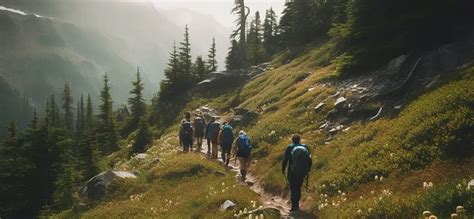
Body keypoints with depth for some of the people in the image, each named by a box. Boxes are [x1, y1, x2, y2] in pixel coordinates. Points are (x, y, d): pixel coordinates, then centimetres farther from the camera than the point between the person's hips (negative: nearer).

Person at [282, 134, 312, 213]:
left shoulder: (290, 148, -2)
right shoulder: (305, 147, 6)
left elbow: (285, 160, -4)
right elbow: (310, 161, 7)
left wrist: (283, 170, 9)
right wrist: (307, 170, 20)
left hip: (293, 172, -3)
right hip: (303, 172, 3)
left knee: (293, 189, 5)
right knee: (298, 188, 19)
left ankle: (294, 206, 0)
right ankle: (297, 205, 26)